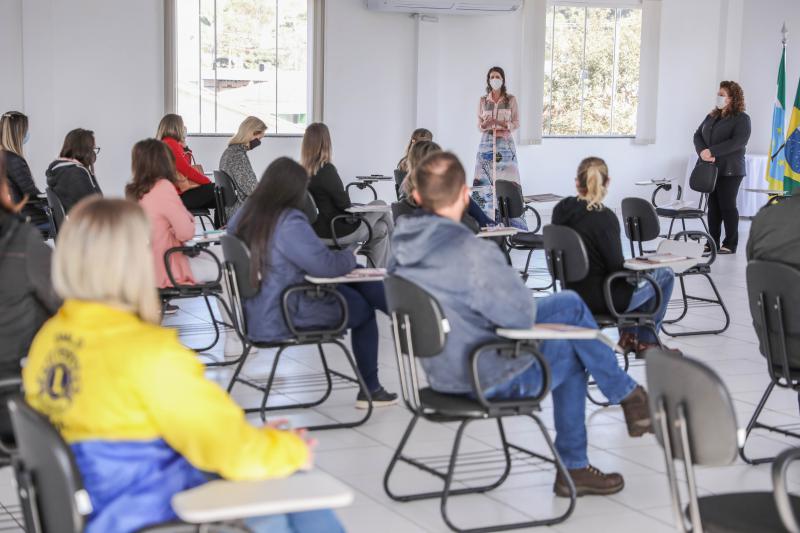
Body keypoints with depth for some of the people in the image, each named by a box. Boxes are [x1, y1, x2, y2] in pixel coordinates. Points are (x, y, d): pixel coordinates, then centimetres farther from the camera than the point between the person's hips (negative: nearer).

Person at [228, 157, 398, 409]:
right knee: (364, 310, 14)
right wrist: (350, 257, -4)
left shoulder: (244, 215, 2)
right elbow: (326, 265, -26)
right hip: (283, 319, -8)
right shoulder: (289, 223, -24)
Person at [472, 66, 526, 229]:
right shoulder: (483, 100, 10)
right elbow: (479, 124, 10)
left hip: (505, 143, -2)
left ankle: (515, 221, -6)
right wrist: (485, 124, -13)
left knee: (508, 181, -8)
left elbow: (517, 123, 5)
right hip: (487, 142, 2)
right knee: (484, 181, -5)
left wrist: (506, 126, -15)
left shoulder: (511, 100, 5)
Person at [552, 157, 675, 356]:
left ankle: (629, 336, 35)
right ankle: (646, 342, 26)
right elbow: (617, 267, -19)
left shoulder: (560, 210, -2)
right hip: (600, 299, -7)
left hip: (573, 291, 7)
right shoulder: (603, 217, -23)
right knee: (665, 275, 16)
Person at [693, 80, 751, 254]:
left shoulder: (741, 118, -4)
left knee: (727, 206, -3)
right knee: (713, 205, 7)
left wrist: (712, 152, -21)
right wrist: (702, 152, -12)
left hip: (729, 170, -6)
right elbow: (698, 135, 10)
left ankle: (730, 244, 4)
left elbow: (738, 142, -17)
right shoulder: (711, 117, 16)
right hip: (710, 169, 6)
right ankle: (713, 243, 13)